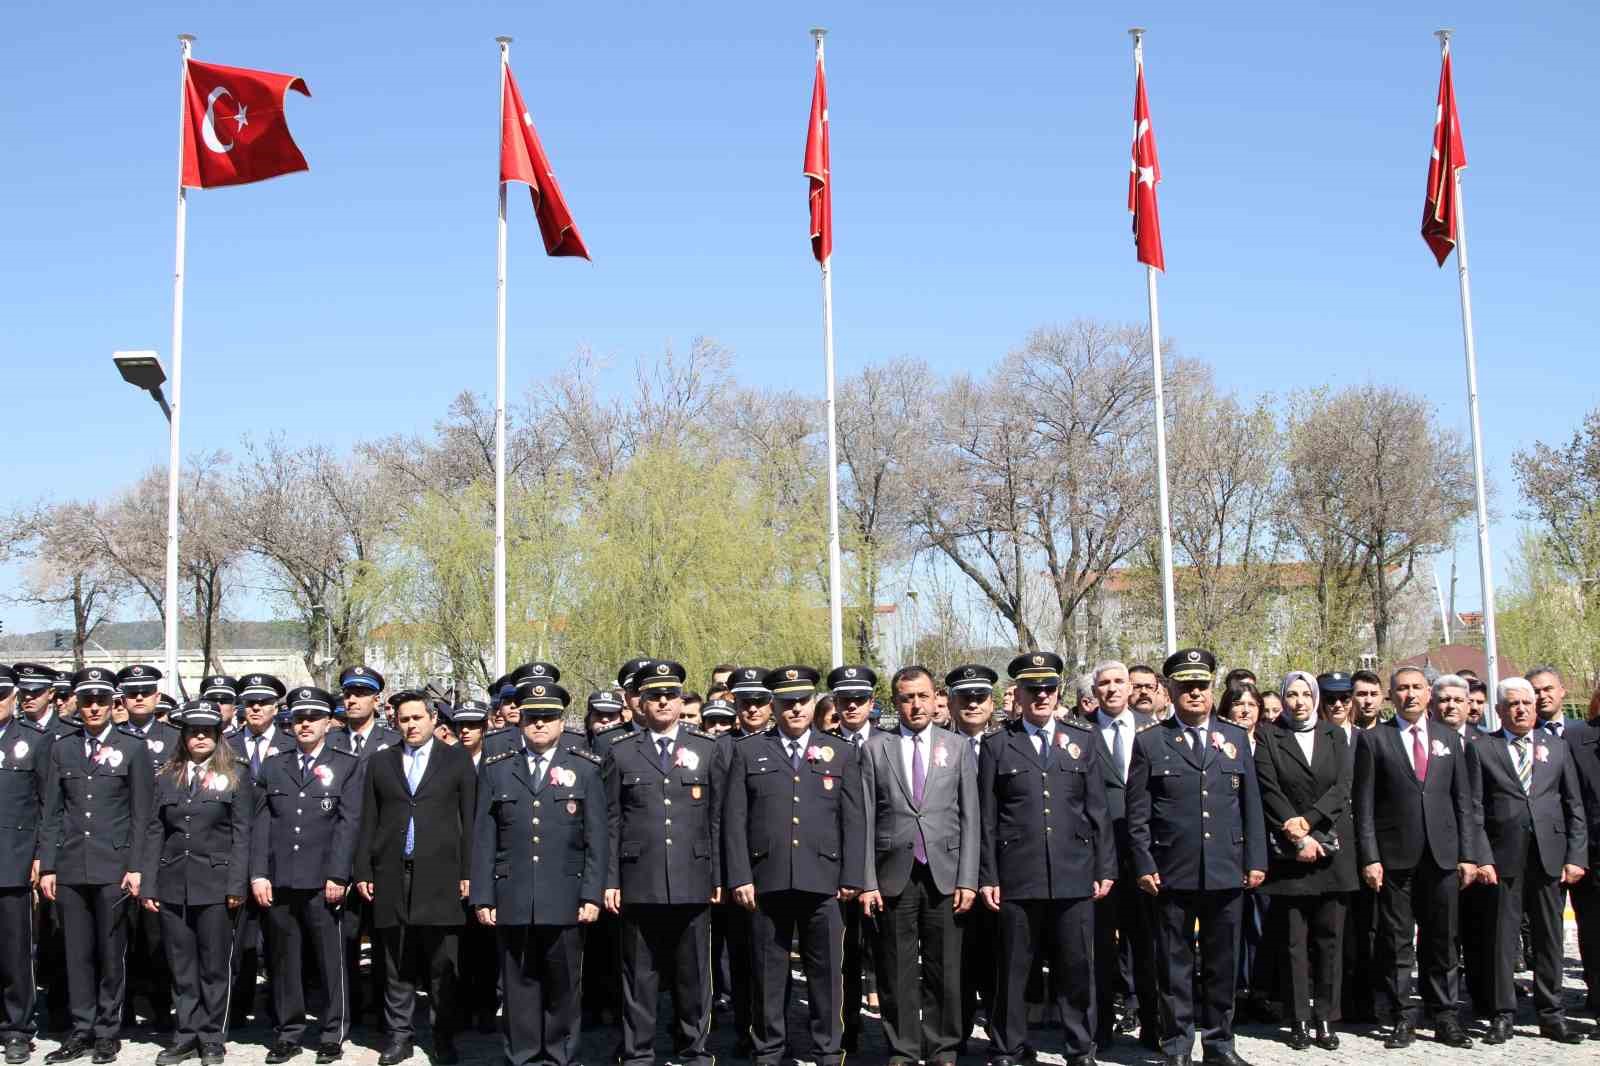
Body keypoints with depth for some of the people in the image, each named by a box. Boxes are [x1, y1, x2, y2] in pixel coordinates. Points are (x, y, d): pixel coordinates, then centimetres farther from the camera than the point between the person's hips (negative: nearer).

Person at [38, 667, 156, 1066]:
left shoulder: (133, 749, 3)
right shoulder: (62, 749, 11)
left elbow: (141, 815, 0)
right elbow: (52, 813, 10)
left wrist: (135, 867, -7)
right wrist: (47, 866, 3)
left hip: (114, 868, -2)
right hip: (71, 868, 3)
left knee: (112, 954, 3)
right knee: (77, 953, 7)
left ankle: (108, 1031, 13)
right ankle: (82, 1030, 16)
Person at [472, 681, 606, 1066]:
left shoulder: (585, 769, 5)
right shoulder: (496, 770, 8)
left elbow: (597, 839, 2)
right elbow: (483, 839, 6)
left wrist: (592, 895, -4)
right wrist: (482, 897, 1)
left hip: (565, 900, -1)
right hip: (511, 900, 1)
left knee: (562, 985, 7)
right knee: (518, 984, 6)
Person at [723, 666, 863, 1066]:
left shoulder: (841, 753, 11)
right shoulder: (748, 751, 9)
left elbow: (853, 821, 7)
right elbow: (734, 819, 4)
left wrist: (851, 878, 0)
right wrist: (739, 877, -4)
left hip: (823, 881, 0)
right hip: (766, 880, 0)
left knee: (826, 971, 4)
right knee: (768, 972, 6)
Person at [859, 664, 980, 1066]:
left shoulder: (957, 747, 7)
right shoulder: (875, 748, 5)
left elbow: (970, 817, 4)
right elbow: (866, 820, 2)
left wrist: (968, 879, -3)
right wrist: (867, 882, -3)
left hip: (944, 875, 1)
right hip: (894, 876, 0)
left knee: (944, 971, 5)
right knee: (897, 973, 5)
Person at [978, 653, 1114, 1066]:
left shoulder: (1084, 740, 10)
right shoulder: (997, 746, 5)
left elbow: (1098, 810, 8)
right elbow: (987, 819, 3)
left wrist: (1105, 868, 4)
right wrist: (987, 877, -2)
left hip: (1074, 877, 1)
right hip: (1017, 878, -1)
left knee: (1076, 969, 7)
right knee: (1013, 970, 6)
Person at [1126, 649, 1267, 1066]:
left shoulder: (1236, 738, 10)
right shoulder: (1149, 743, 2)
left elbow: (1251, 805, 10)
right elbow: (1137, 813, 0)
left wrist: (1256, 860, 4)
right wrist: (1144, 866, -6)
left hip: (1226, 873, 2)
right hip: (1172, 874, -2)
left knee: (1222, 962, 10)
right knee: (1175, 964, 5)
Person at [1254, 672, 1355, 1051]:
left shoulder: (1335, 734, 11)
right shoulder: (1269, 737, 4)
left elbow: (1342, 786, 1)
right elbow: (1270, 792, -4)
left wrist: (1308, 820, -12)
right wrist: (1297, 837, -12)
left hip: (1331, 847, 2)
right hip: (1288, 850, -2)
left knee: (1329, 938, 3)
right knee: (1293, 942, 1)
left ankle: (1325, 1019, 9)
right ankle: (1299, 1021, 6)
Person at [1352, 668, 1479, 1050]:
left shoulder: (1448, 738, 12)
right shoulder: (1373, 738, 3)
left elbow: (1463, 799, 10)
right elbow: (1364, 804, -1)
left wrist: (1468, 854, 3)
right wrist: (1369, 857, -8)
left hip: (1443, 856, 2)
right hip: (1394, 857, -2)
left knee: (1442, 941, 7)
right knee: (1396, 943, 2)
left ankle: (1444, 1018, 15)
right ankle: (1400, 1019, 10)